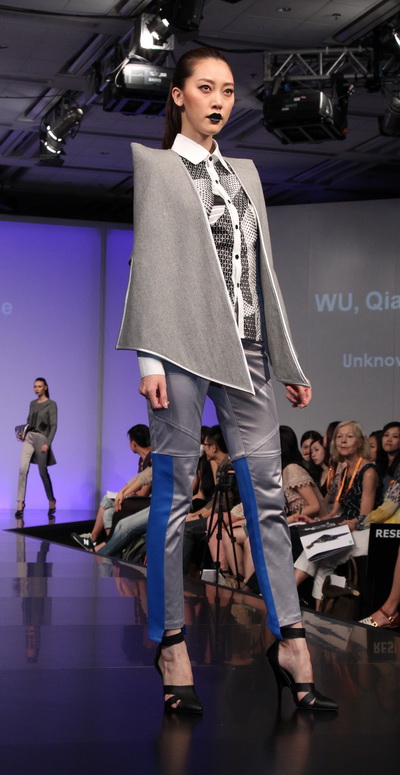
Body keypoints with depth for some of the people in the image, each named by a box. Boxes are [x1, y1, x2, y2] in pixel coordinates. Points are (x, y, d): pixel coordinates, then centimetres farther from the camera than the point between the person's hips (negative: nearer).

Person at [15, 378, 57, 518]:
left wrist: (48, 443, -19)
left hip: (42, 439, -4)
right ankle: (20, 503, -12)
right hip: (29, 438, 4)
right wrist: (22, 433, 4)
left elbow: (53, 425, -10)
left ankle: (51, 502, 23)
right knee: (23, 469, -12)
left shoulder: (51, 404, -5)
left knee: (43, 472, 4)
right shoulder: (32, 403, 12)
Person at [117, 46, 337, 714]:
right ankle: (170, 644, 3)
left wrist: (288, 364, 17)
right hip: (183, 345, -5)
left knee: (266, 489, -1)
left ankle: (289, 641, 0)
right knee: (174, 491, -3)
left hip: (242, 347, 5)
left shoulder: (245, 174, 22)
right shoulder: (154, 165, 7)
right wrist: (150, 358, -12)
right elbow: (148, 262, -2)